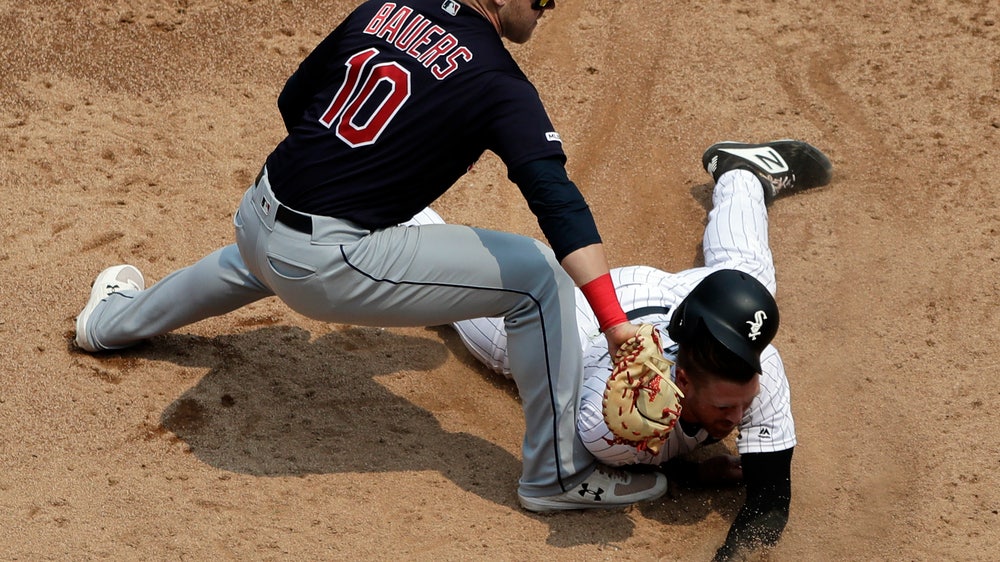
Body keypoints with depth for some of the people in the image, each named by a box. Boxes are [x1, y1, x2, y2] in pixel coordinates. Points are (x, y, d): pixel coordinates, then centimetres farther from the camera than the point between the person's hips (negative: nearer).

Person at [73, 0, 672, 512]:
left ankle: (115, 318, 70)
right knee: (540, 275, -5)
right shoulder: (498, 84, -14)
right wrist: (617, 327, -33)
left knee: (251, 263, 46)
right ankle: (557, 474, 0)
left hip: (256, 217, 7)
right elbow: (559, 201, -27)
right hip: (328, 264, -7)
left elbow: (293, 101, 16)